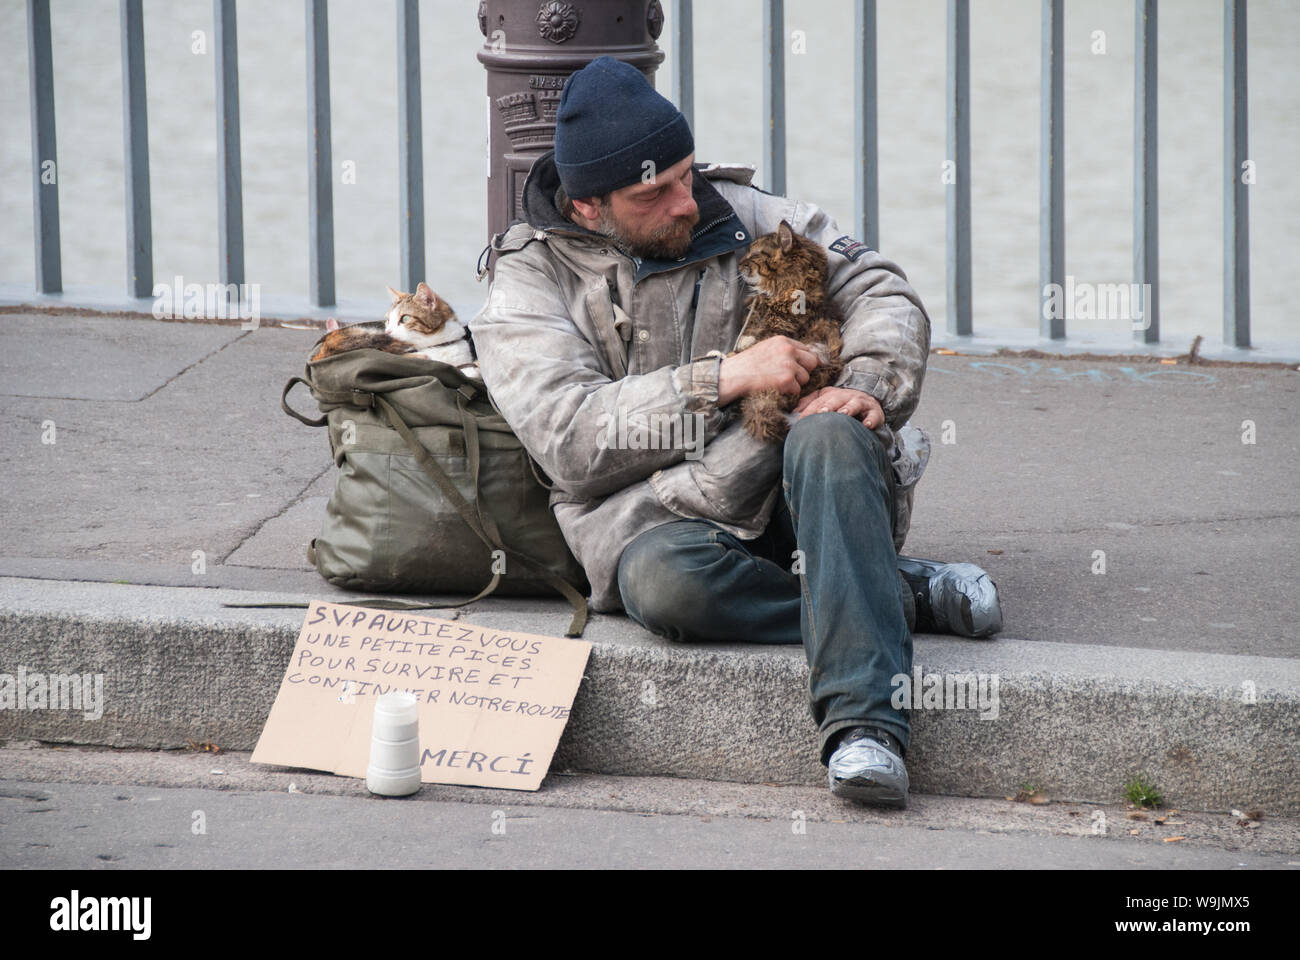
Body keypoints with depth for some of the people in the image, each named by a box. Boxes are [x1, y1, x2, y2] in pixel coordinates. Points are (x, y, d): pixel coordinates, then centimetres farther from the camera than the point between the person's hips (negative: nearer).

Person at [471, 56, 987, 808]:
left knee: (830, 438, -34)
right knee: (664, 579, -38)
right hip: (663, 514, -2)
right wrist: (725, 378, -17)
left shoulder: (741, 216, 13)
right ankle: (896, 599, -21)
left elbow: (880, 292, 11)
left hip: (797, 495, 2)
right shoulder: (530, 288, 5)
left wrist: (869, 386, -12)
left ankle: (865, 727, -45)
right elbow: (572, 440, -10)